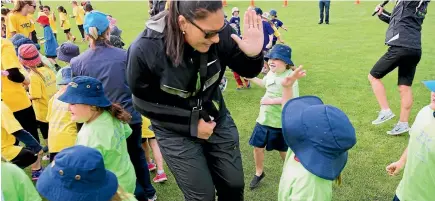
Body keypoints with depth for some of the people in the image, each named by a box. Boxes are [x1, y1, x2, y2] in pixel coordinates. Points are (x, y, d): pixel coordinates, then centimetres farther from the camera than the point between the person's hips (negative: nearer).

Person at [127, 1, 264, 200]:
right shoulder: (144, 50, -26)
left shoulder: (219, 31, -21)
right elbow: (144, 103, -13)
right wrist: (190, 125, -19)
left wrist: (253, 55, -31)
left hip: (217, 120, 3)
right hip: (175, 133, -3)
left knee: (234, 185, 17)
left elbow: (247, 71, -7)